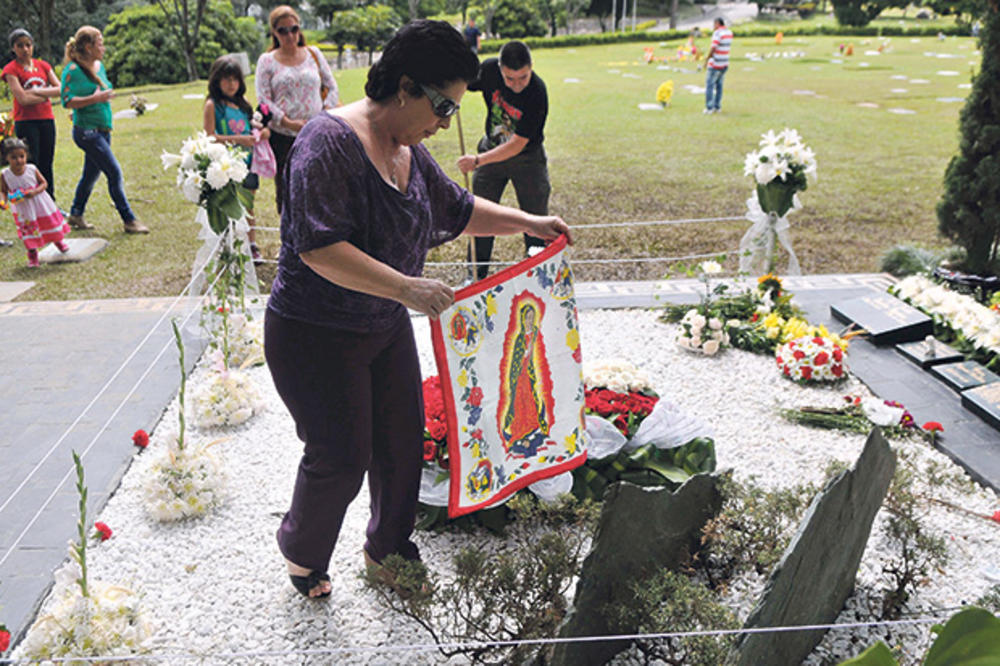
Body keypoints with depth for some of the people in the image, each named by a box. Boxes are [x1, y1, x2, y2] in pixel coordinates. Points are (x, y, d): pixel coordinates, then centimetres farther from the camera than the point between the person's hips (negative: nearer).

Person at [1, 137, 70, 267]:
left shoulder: (32, 169, -17)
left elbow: (44, 183, -7)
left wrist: (35, 191, -25)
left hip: (40, 204, 1)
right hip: (23, 210, -1)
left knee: (51, 221, 17)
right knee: (28, 231, 7)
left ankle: (58, 241, 47)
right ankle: (32, 256, 23)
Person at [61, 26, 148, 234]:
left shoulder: (99, 66, 12)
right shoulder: (73, 70, -13)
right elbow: (67, 101, -19)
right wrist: (94, 99, -24)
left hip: (102, 130, 8)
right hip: (86, 130, -8)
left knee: (91, 174, 15)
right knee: (115, 173, -10)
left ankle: (76, 215, 29)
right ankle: (129, 220, -4)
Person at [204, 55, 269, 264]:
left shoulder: (243, 104, 12)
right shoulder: (212, 105, -6)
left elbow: (252, 127, 23)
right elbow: (209, 137, -12)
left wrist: (262, 132, 0)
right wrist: (237, 139, -20)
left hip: (247, 161, 6)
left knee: (248, 204, 11)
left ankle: (252, 246, 20)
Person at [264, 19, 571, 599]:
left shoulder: (410, 152, 4)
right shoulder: (331, 141, -22)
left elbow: (456, 209, 21)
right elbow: (319, 248, -31)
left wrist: (530, 223, 20)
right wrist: (406, 287, -37)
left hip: (387, 327, 8)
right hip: (316, 337, -8)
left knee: (403, 443, 14)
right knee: (343, 458, 1)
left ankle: (388, 548, 37)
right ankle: (302, 551, 31)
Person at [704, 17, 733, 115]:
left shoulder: (718, 33, -15)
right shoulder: (729, 33, 10)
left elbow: (713, 48, -22)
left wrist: (706, 60, -14)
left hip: (715, 64, -8)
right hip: (725, 64, 8)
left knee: (709, 85, -2)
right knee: (719, 85, 15)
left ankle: (709, 107, -6)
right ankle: (717, 107, 16)